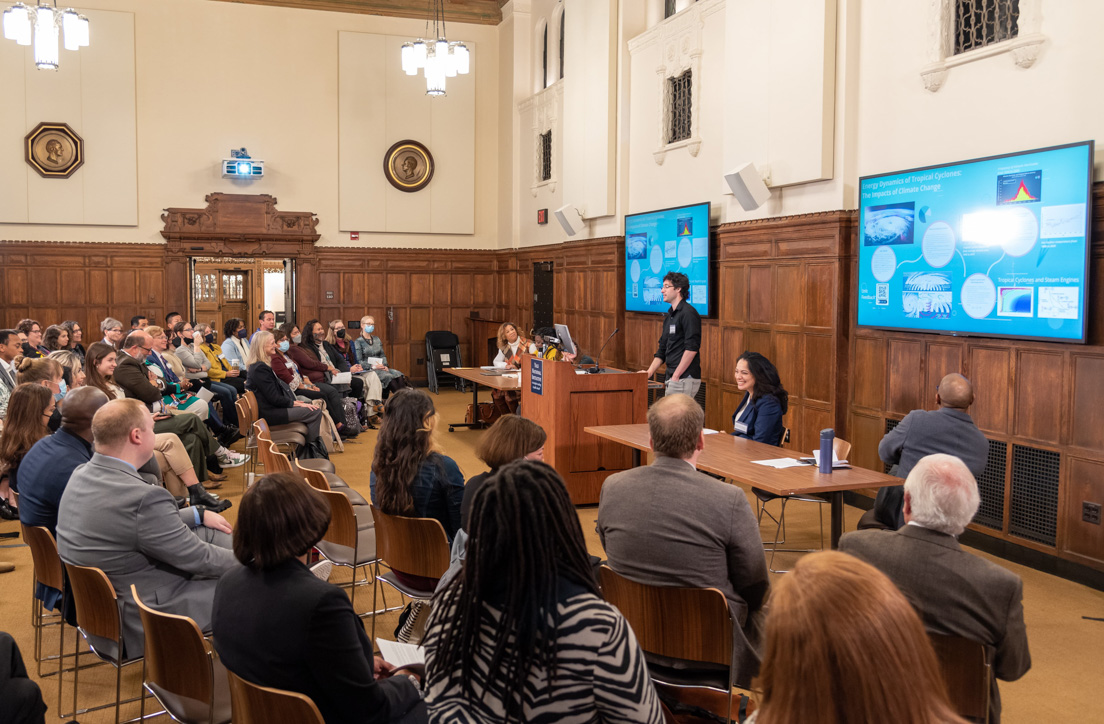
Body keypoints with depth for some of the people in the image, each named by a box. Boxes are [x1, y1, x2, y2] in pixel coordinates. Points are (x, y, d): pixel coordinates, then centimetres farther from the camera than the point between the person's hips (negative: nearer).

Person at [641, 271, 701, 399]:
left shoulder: (688, 313, -10)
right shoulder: (669, 316, 19)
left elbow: (691, 349, -18)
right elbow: (662, 350, 22)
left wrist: (676, 376, -18)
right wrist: (649, 372, 9)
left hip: (685, 378, -9)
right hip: (673, 379, 9)